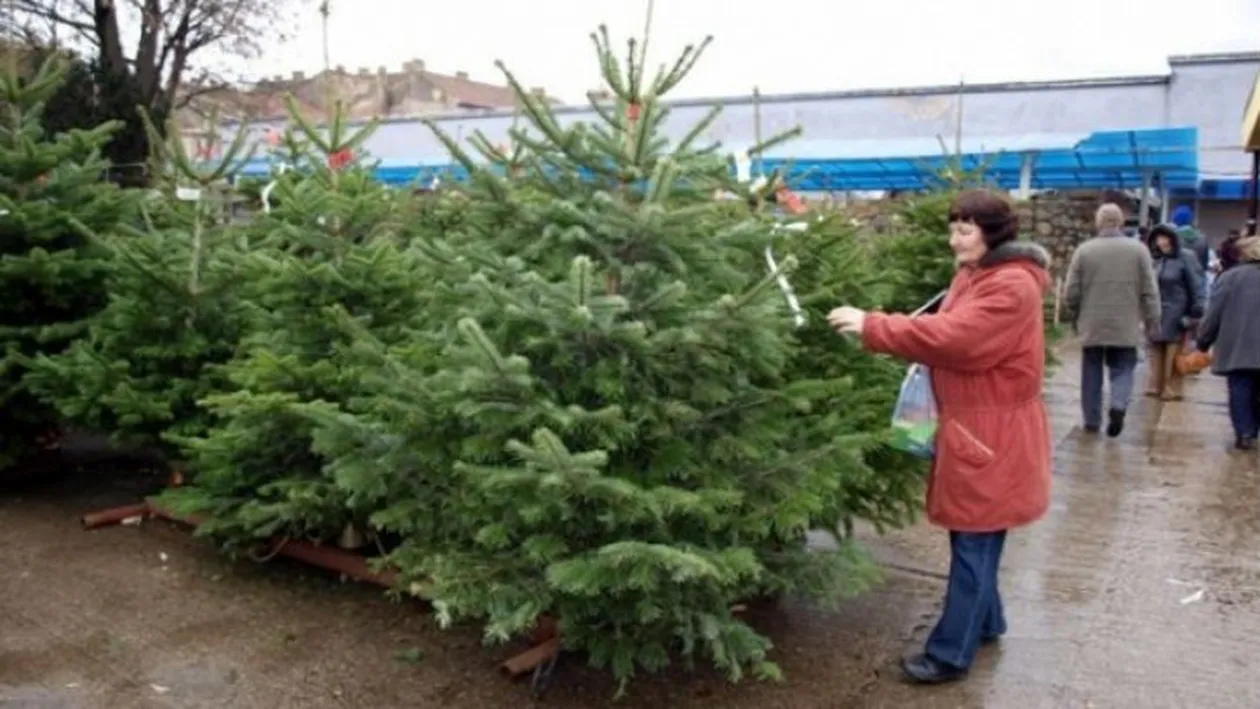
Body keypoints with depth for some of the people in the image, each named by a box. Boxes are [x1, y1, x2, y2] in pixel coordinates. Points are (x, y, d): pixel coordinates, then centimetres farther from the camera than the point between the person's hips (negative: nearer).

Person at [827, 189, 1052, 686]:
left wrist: (871, 327, -26)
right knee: (972, 538, 19)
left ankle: (951, 654, 6)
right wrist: (908, 346, -5)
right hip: (970, 425, 9)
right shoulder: (973, 275, 13)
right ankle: (986, 622, 35)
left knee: (973, 545, -2)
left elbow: (953, 336, -28)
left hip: (992, 434, -9)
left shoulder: (1012, 287, -20)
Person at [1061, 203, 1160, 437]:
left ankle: (1092, 419, 15)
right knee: (1122, 369, 10)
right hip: (1126, 325, 0)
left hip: (1092, 325, 0)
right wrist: (1152, 320, 8)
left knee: (1092, 372, 11)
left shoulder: (1084, 250, -4)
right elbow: (1150, 290, -1)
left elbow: (1071, 291, -2)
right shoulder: (1138, 249, -2)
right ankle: (1118, 405, -14)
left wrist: (1074, 318, 13)